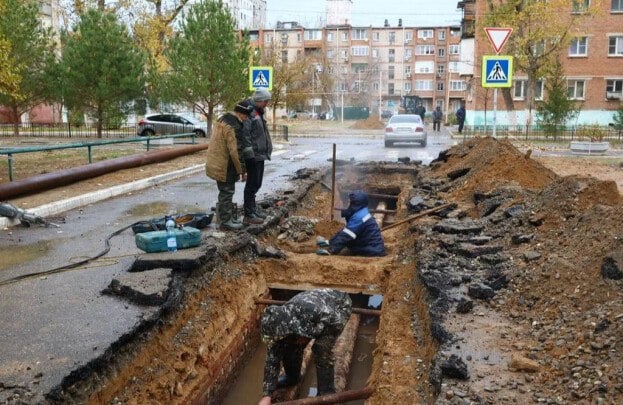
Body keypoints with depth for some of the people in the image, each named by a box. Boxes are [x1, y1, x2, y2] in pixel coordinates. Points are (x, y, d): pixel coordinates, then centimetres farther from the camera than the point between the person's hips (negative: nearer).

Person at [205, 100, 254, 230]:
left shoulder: (224, 119, 11)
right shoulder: (231, 126, -22)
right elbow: (234, 151, -23)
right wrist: (240, 170, -14)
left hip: (218, 163, 10)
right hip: (223, 165, -10)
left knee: (227, 191, 19)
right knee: (227, 191, 0)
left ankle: (227, 215, 31)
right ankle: (225, 221, 10)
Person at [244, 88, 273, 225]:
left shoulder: (259, 114, 16)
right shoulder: (250, 114, -16)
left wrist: (266, 151, 21)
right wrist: (250, 155, -25)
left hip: (260, 155, 10)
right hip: (254, 156, -10)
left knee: (256, 184, 17)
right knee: (252, 184, -4)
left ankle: (253, 209, 28)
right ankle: (248, 215, 2)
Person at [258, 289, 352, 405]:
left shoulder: (311, 312, -44)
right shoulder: (279, 323, -24)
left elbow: (338, 322, -29)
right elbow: (272, 357, -17)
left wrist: (308, 334, -23)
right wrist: (266, 395, -18)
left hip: (339, 305, -5)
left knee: (321, 349, -21)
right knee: (289, 346, -3)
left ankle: (326, 394, -3)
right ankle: (292, 377, 25)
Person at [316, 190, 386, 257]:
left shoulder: (359, 217, -22)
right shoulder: (361, 213, 11)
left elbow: (346, 236, -23)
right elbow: (344, 232, 13)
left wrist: (331, 251, -22)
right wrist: (329, 242, 11)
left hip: (373, 253, -9)